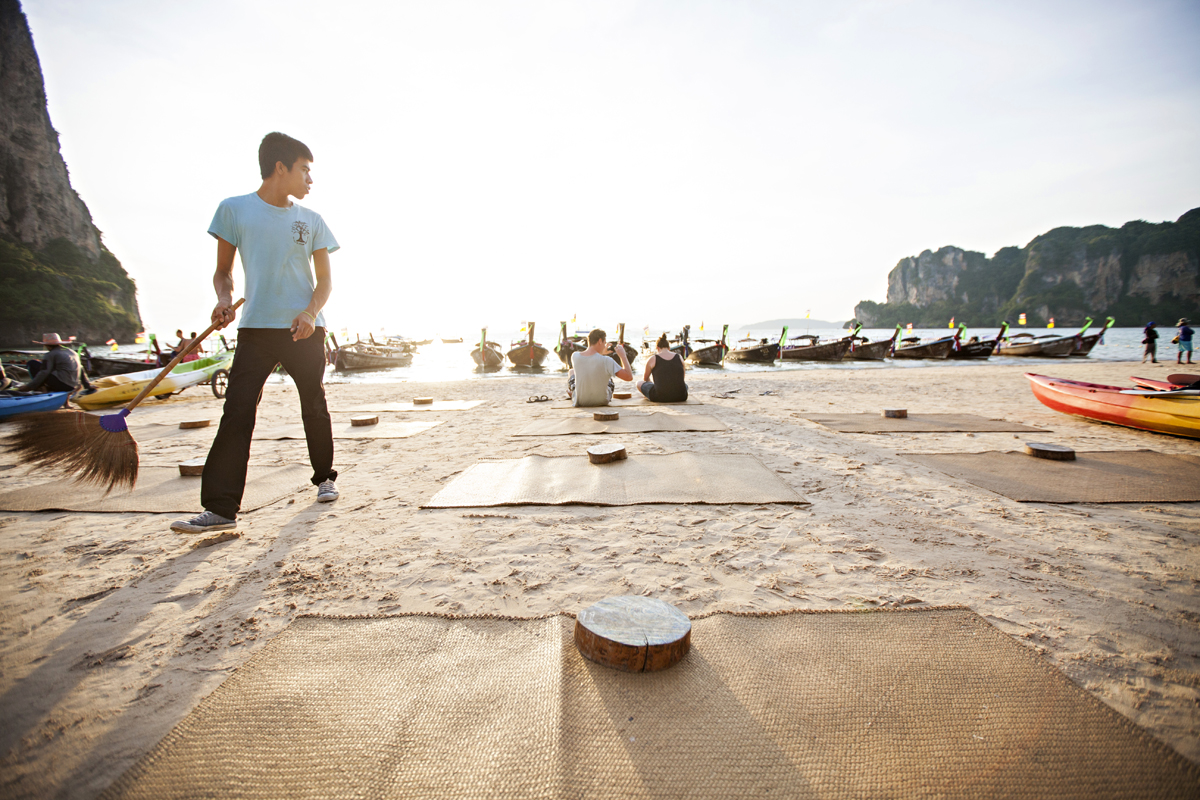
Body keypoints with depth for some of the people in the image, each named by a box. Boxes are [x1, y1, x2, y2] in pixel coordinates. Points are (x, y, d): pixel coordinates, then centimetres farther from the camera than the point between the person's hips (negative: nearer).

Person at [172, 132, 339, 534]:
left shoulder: (311, 221, 7)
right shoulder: (234, 209, 4)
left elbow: (325, 280, 6)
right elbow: (223, 272, 10)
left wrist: (310, 313, -12)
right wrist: (224, 299, -11)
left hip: (304, 329, 1)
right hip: (255, 327, -1)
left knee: (314, 409, 8)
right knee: (236, 414, -8)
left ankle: (324, 478, 29)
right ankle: (221, 508, -5)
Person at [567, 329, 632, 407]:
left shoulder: (575, 356, -15)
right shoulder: (606, 361, -27)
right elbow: (629, 377, -25)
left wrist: (601, 353, 14)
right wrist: (622, 355, -14)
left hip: (579, 402, 1)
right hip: (602, 401, -1)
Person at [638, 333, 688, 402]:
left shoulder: (652, 359, -1)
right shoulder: (679, 357, 6)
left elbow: (645, 378, 17)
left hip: (659, 397, -3)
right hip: (680, 397, 3)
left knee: (639, 383, 25)